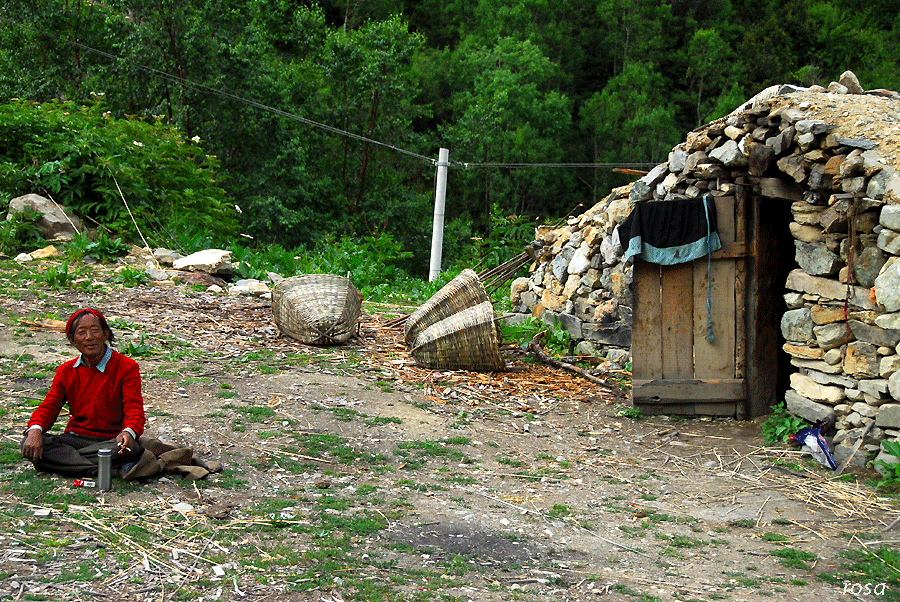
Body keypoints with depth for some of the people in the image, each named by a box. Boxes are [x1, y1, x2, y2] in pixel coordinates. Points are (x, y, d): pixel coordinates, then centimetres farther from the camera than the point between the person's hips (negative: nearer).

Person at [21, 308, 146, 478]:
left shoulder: (127, 368, -4)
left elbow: (134, 408, -12)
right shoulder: (66, 371, 10)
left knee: (133, 449, -39)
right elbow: (48, 406, 5)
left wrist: (129, 432, -37)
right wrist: (35, 430, -20)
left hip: (111, 440, -4)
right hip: (76, 437, 4)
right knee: (30, 445, -25)